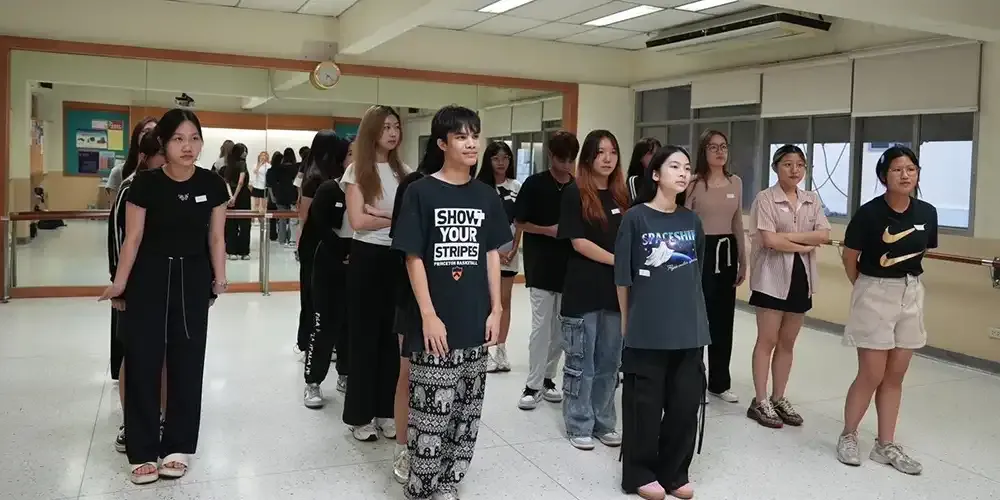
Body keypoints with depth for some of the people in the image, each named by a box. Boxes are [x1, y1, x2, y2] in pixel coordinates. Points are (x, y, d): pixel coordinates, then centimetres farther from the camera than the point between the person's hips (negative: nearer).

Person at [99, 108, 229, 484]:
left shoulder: (212, 185, -4)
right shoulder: (145, 184, -10)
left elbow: (216, 237, 2)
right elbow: (133, 237, -5)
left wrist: (220, 277, -6)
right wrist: (119, 283, -6)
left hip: (193, 279, 2)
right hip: (149, 278, -2)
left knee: (186, 361, 8)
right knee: (143, 360, 1)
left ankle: (177, 446, 21)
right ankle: (143, 451, 13)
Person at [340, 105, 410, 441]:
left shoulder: (404, 171, 8)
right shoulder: (358, 171, -3)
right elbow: (357, 220, -13)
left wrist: (380, 213, -14)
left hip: (398, 258, 4)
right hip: (367, 258, -4)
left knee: (392, 335, 9)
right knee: (364, 335, 4)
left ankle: (386, 411, 22)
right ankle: (360, 416, 14)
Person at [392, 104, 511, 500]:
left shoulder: (486, 196, 7)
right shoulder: (421, 192, -7)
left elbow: (491, 255, 11)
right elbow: (413, 258, -8)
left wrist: (496, 309, 6)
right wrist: (429, 315, -13)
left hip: (474, 322, 5)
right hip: (435, 322, -5)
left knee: (466, 409, 13)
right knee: (430, 411, 0)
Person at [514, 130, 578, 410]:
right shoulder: (535, 184, -4)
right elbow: (520, 222, -3)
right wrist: (548, 230, -15)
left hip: (569, 266, 4)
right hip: (540, 266, -4)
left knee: (561, 328, 10)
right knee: (541, 326, -3)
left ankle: (547, 378, 23)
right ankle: (533, 385, 5)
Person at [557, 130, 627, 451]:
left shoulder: (621, 196, 10)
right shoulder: (575, 193, -5)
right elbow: (579, 242, -12)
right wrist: (618, 260, -15)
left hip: (616, 290, 5)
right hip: (583, 291, -5)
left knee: (609, 361, 12)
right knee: (581, 362, 4)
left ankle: (604, 423, 25)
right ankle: (579, 426, 16)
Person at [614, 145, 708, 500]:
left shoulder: (692, 221, 7)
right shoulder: (636, 217, -7)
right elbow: (623, 275, -3)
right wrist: (626, 320, 2)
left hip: (689, 328, 4)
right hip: (647, 329, -4)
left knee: (686, 403, 9)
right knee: (644, 404, 5)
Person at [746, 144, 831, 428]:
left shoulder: (812, 200, 9)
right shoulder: (765, 198, -7)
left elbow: (824, 235, -4)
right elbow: (769, 240, -18)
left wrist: (787, 235, -14)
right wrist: (805, 246, -9)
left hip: (800, 277, 5)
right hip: (772, 276, -5)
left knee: (787, 342, 11)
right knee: (767, 340, 0)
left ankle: (779, 398, 21)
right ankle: (760, 402, 7)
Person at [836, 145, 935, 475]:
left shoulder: (927, 213, -2)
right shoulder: (869, 212, -16)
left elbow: (922, 252, 14)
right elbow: (849, 257, -5)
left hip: (911, 295, 5)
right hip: (875, 294, -5)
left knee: (895, 376, 10)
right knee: (872, 375, -2)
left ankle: (886, 445, 21)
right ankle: (848, 436, 17)